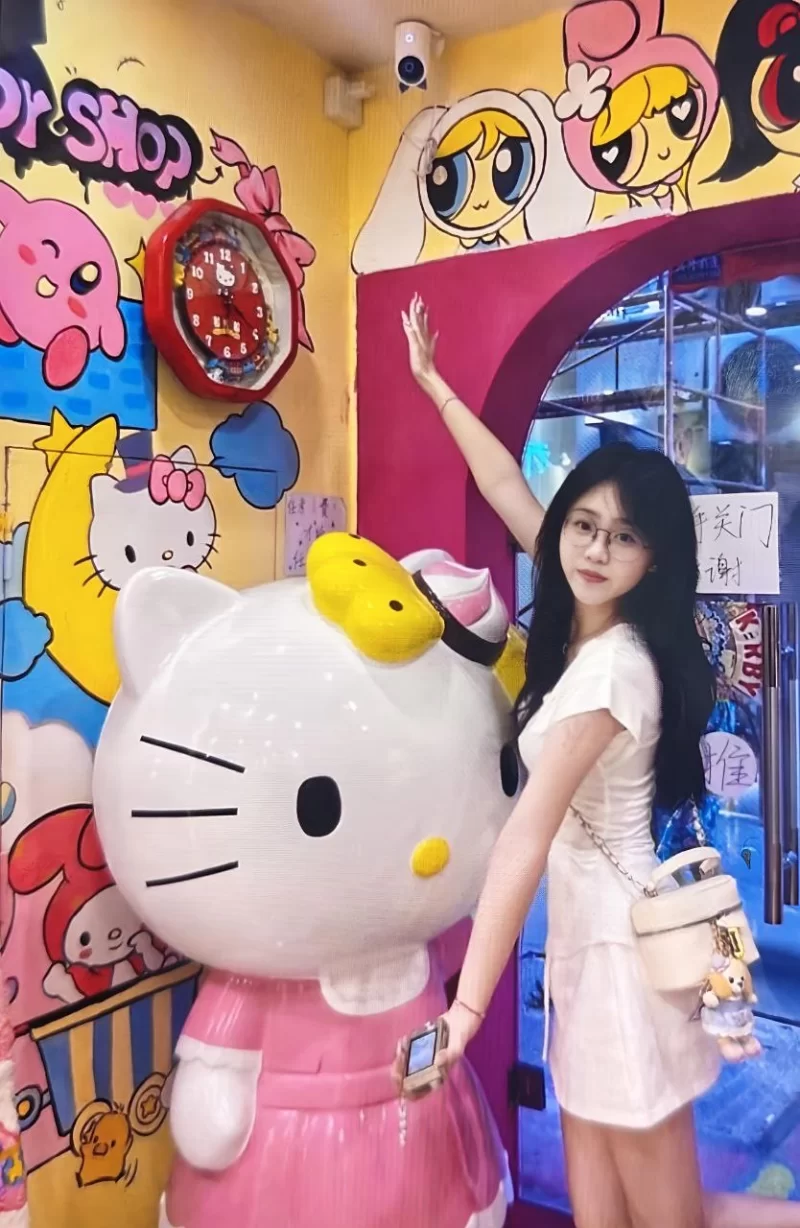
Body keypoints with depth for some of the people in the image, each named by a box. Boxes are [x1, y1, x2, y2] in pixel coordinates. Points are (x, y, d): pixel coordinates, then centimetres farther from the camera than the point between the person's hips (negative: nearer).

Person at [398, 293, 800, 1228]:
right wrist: (432, 383, 14)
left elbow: (527, 836, -28)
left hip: (622, 935, -9)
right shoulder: (590, 622, -1)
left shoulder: (614, 665, -24)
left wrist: (467, 1006, -26)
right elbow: (507, 489, 7)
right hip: (585, 925, 9)